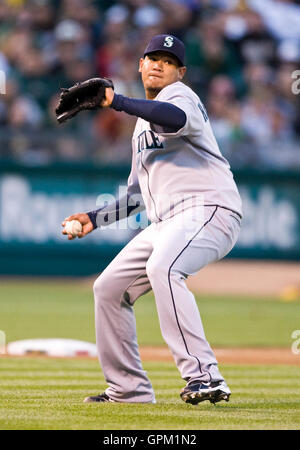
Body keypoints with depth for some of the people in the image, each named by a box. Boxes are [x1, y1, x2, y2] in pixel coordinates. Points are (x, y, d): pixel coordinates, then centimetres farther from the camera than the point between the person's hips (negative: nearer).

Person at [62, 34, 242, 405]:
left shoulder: (179, 95, 0)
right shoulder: (144, 123, 28)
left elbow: (178, 119, -28)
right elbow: (139, 194, 34)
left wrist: (118, 102, -28)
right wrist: (96, 218, 26)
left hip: (208, 210, -10)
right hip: (166, 222, 10)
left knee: (162, 267, -36)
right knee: (109, 288, 11)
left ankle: (204, 375, -43)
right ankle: (128, 388, 22)